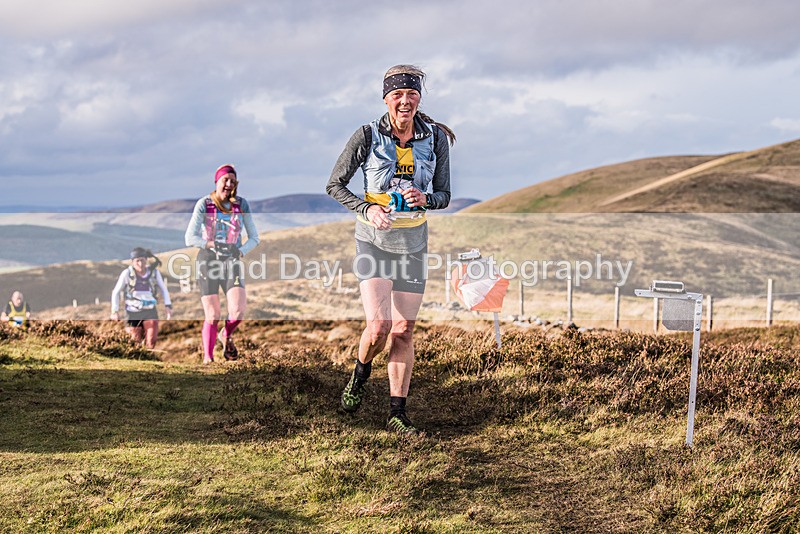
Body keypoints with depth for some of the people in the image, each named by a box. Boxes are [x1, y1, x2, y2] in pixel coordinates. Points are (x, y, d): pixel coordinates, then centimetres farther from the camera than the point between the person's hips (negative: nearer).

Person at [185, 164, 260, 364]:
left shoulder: (241, 205, 3)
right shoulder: (204, 204, -3)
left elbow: (254, 238, 6)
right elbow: (190, 238, -10)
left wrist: (242, 250, -12)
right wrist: (211, 245, -22)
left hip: (232, 261, 1)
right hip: (207, 260, -1)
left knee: (238, 312, -17)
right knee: (212, 317, -6)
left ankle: (227, 336, 16)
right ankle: (208, 358, 11)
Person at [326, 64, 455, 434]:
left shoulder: (436, 138, -3)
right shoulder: (368, 136, -11)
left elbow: (444, 195, 4)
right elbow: (334, 185, -3)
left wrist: (425, 199, -20)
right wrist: (366, 209, -20)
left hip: (413, 242, 3)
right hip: (374, 240, -3)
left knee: (404, 330, 4)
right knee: (378, 325, -16)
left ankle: (397, 413, 13)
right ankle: (361, 373, 17)